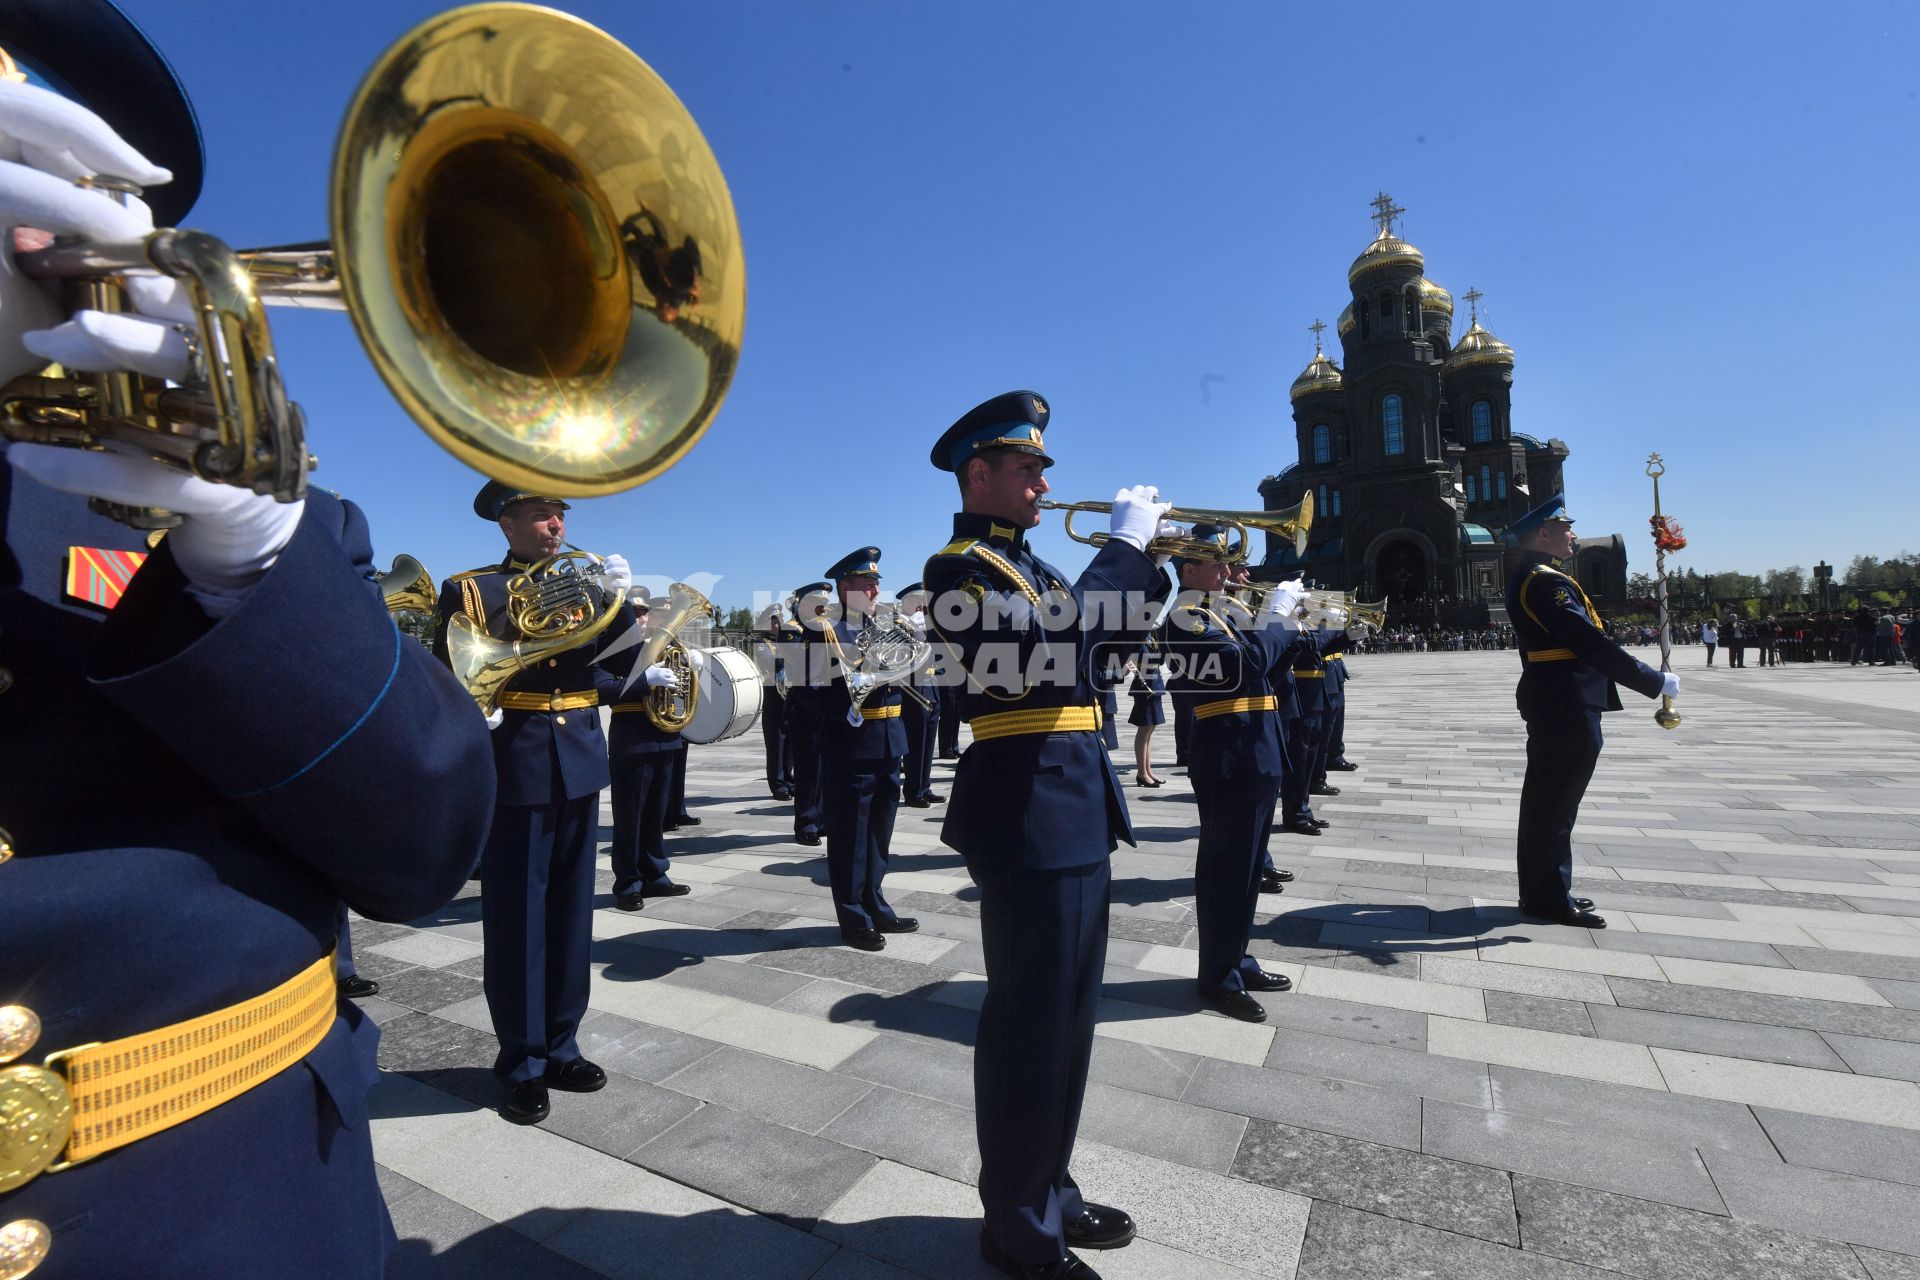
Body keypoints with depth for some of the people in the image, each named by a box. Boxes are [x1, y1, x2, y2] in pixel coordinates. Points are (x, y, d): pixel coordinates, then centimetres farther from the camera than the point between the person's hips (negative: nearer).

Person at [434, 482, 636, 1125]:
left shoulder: (582, 586, 12)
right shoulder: (469, 589, 1)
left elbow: (628, 661, 1)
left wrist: (618, 599, -12)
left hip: (580, 764, 4)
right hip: (513, 766, -4)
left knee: (571, 910, 12)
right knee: (516, 916, 3)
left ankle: (560, 1046, 27)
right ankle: (522, 1063, 18)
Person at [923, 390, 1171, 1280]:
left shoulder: (1025, 563, 18)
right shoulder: (960, 567, -11)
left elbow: (1112, 634, 21)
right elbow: (1070, 622, -27)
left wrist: (1154, 562, 8)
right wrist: (1125, 541, -13)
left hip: (1075, 807, 10)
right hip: (1029, 813, -10)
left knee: (1067, 1016, 18)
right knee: (1030, 1022, 3)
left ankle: (1050, 1190, 36)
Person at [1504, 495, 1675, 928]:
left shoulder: (1528, 577, 15)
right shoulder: (1545, 582, -18)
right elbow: (1591, 644, -23)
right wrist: (1655, 682, -16)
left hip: (1550, 705, 11)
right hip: (1567, 708, -11)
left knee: (1546, 801, 16)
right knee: (1556, 803, -1)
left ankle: (1542, 891, 26)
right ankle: (1551, 898, 10)